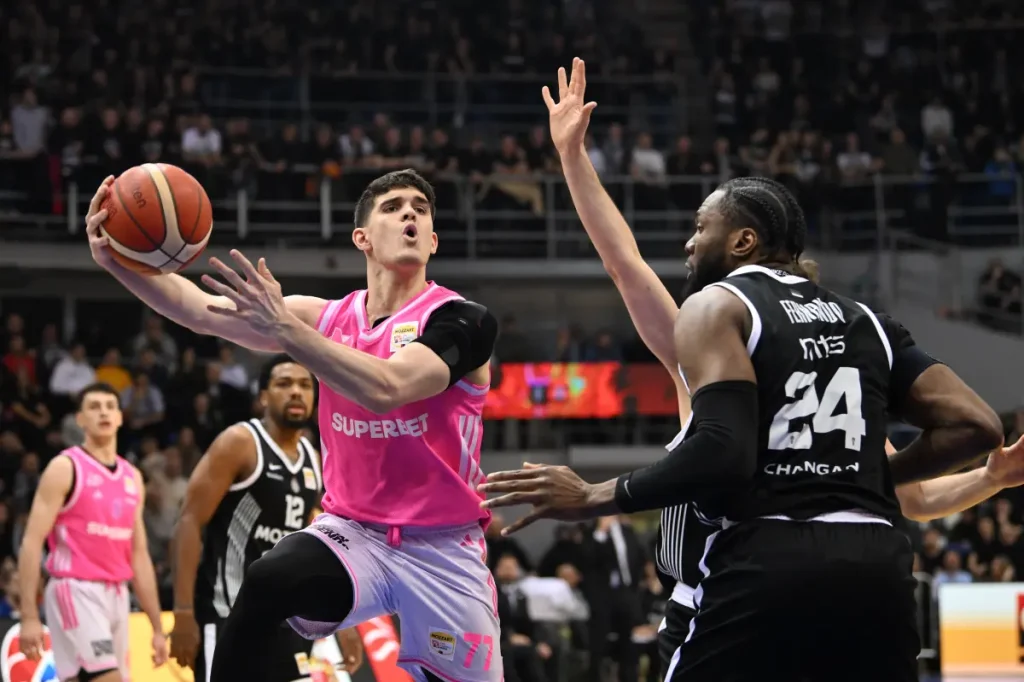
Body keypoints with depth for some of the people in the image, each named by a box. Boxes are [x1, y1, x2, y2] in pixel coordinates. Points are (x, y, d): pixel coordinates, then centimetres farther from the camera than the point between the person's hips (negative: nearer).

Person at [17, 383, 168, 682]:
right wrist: (29, 616, -18)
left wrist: (157, 627, 15)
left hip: (116, 595, 7)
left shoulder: (133, 478, 15)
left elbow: (139, 555, 19)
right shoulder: (65, 468, -5)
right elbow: (32, 542, -10)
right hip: (76, 591, -7)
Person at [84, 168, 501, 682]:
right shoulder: (330, 318, 3)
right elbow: (205, 313, -5)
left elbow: (387, 390, -29)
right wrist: (114, 259, -20)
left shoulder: (461, 321, -12)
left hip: (442, 549, -2)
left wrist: (286, 330, -35)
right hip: (352, 533, 2)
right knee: (265, 583, -29)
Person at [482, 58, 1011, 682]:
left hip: (767, 564, -5)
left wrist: (592, 498, -6)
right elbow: (978, 426, 11)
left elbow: (721, 453, -14)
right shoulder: (864, 321, 19)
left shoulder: (716, 306, 2)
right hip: (876, 564, 5)